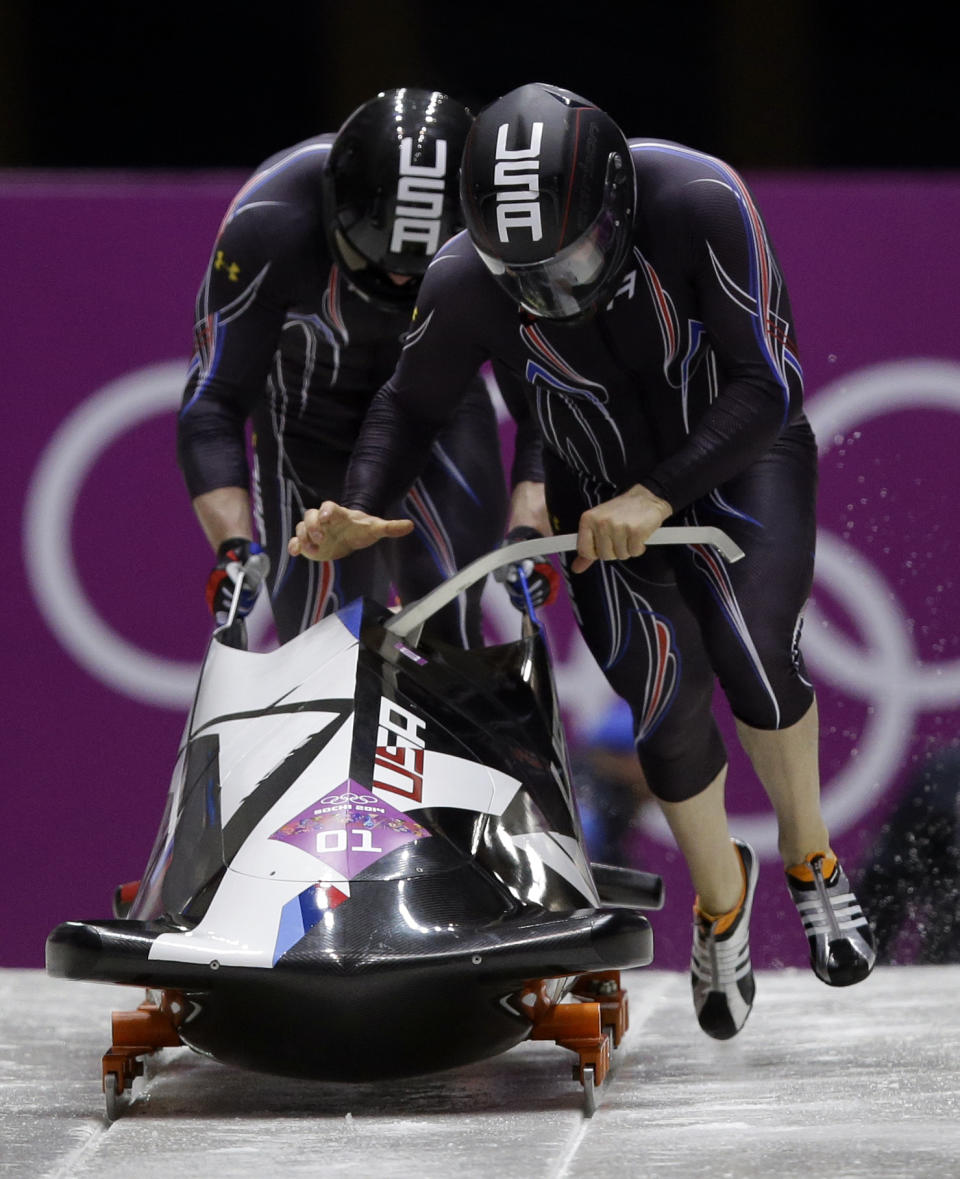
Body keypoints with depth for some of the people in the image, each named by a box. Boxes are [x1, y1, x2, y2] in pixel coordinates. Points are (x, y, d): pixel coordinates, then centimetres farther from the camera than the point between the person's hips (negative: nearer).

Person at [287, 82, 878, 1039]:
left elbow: (765, 389, -26)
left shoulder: (702, 205, -32)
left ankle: (811, 860, 3)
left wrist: (659, 495, -32)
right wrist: (358, 511, -21)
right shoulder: (466, 284, -25)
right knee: (667, 699, -11)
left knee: (752, 654, -23)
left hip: (738, 449, -2)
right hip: (602, 488, 2)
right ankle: (720, 901, 16)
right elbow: (409, 408, -5)